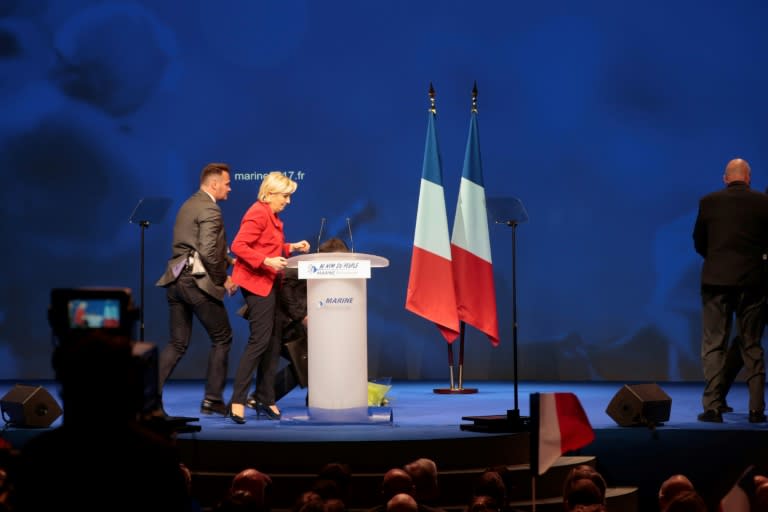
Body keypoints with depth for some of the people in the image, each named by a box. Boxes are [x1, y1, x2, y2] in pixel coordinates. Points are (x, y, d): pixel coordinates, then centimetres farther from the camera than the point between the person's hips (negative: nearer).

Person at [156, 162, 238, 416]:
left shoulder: (188, 205, 18)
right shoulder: (210, 209, -12)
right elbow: (208, 252, -21)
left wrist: (230, 260, 20)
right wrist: (223, 279, -9)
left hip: (177, 279, 8)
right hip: (198, 281, -8)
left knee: (177, 344, 11)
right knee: (222, 339, 7)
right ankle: (212, 400, 8)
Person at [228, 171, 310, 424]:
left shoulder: (271, 215, 16)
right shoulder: (258, 214, -14)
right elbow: (238, 246, -21)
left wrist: (291, 247, 11)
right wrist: (266, 261, -27)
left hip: (269, 284, 10)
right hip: (257, 283, -10)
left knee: (273, 343, 10)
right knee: (260, 340, -13)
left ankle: (266, 400, 16)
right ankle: (238, 400, -10)